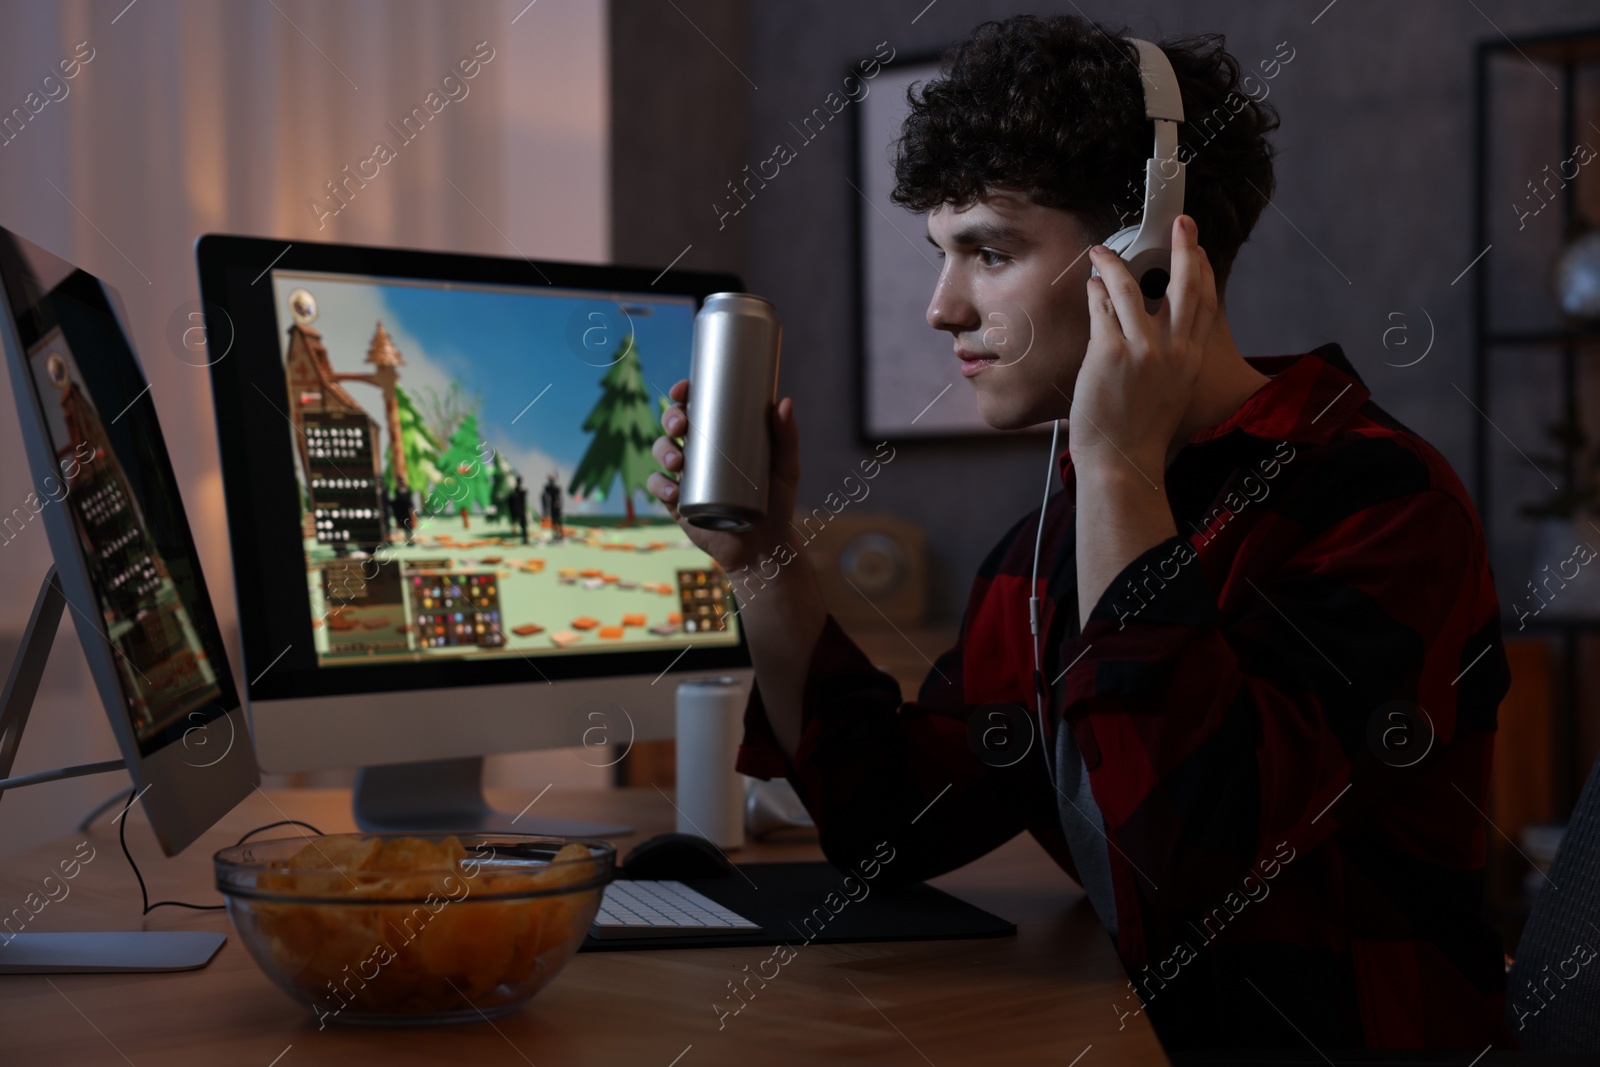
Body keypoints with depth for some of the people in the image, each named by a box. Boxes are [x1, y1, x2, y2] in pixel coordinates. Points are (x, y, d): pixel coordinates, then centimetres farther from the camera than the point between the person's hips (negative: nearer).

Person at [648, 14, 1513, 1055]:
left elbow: (1212, 857, -25)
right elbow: (898, 820, 10)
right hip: (1122, 1027, 6)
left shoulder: (1377, 500, -15)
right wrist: (761, 558, 2)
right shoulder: (1063, 526, 8)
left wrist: (1121, 472, -22)